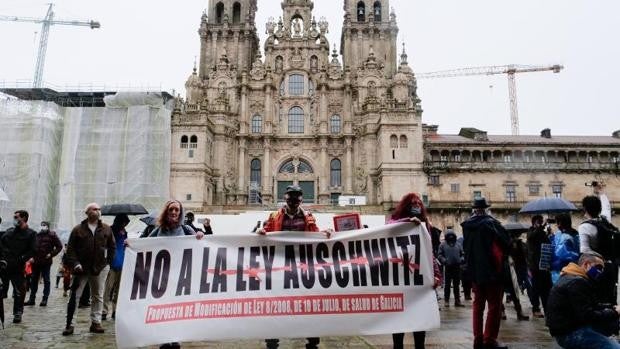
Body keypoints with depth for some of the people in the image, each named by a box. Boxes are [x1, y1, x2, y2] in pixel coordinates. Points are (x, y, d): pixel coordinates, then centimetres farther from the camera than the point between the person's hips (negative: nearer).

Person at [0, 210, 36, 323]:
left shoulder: (31, 233, 0)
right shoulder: (9, 231, 13)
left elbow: (32, 251, -6)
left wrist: (21, 259, -14)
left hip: (17, 268, -4)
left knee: (19, 292, 2)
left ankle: (18, 314, 14)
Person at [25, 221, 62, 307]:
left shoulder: (52, 235, -2)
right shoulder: (37, 235, 10)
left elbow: (59, 246, -3)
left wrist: (51, 254, -10)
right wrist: (31, 257, 7)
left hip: (46, 261, -5)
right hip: (35, 261, 5)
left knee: (46, 280, 1)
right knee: (34, 280, 11)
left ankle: (45, 299, 5)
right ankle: (32, 299, 19)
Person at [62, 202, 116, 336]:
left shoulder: (106, 229, 5)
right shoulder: (78, 229, -1)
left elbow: (112, 247, 12)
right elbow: (70, 248, 0)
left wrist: (108, 261, 4)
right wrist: (75, 263, -11)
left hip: (100, 268, 2)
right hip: (82, 268, -2)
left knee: (98, 297, 8)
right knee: (74, 296, 2)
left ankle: (96, 322, 16)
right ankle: (69, 324, 11)